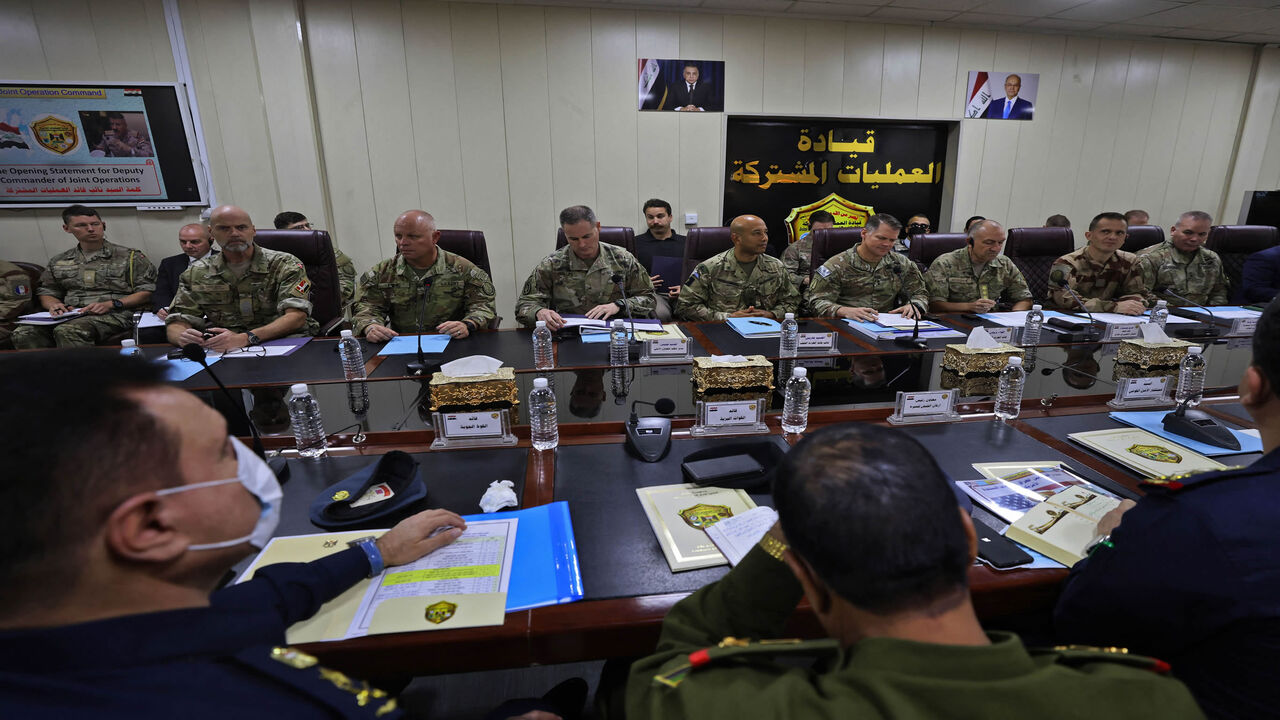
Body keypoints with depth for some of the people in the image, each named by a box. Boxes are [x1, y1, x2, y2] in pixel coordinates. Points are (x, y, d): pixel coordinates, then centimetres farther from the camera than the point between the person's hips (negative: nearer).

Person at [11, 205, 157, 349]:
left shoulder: (130, 256, 7)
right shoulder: (58, 261, 23)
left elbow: (147, 292, -1)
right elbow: (45, 292, 27)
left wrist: (112, 304, -14)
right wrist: (54, 304, 2)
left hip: (113, 315, -5)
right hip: (70, 315, 5)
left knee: (67, 331, -35)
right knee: (23, 333, -24)